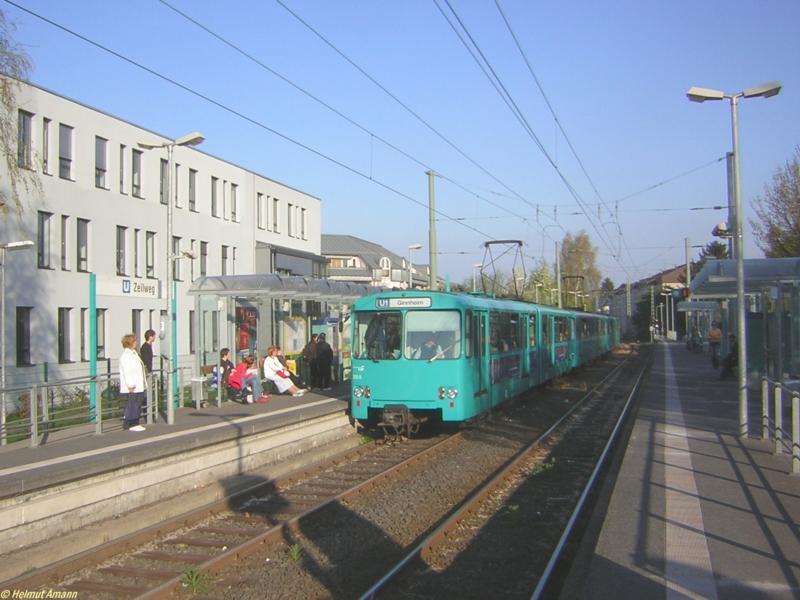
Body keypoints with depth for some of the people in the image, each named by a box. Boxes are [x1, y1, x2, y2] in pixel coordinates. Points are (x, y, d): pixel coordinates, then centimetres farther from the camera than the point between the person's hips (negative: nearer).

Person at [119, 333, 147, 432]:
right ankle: (131, 424, 0)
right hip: (131, 387, -10)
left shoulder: (134, 353, 18)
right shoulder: (125, 355, -14)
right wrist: (130, 385, -22)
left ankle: (135, 423, 18)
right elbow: (126, 372, -19)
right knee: (131, 404, -6)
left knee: (137, 405, 12)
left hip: (138, 386, 10)